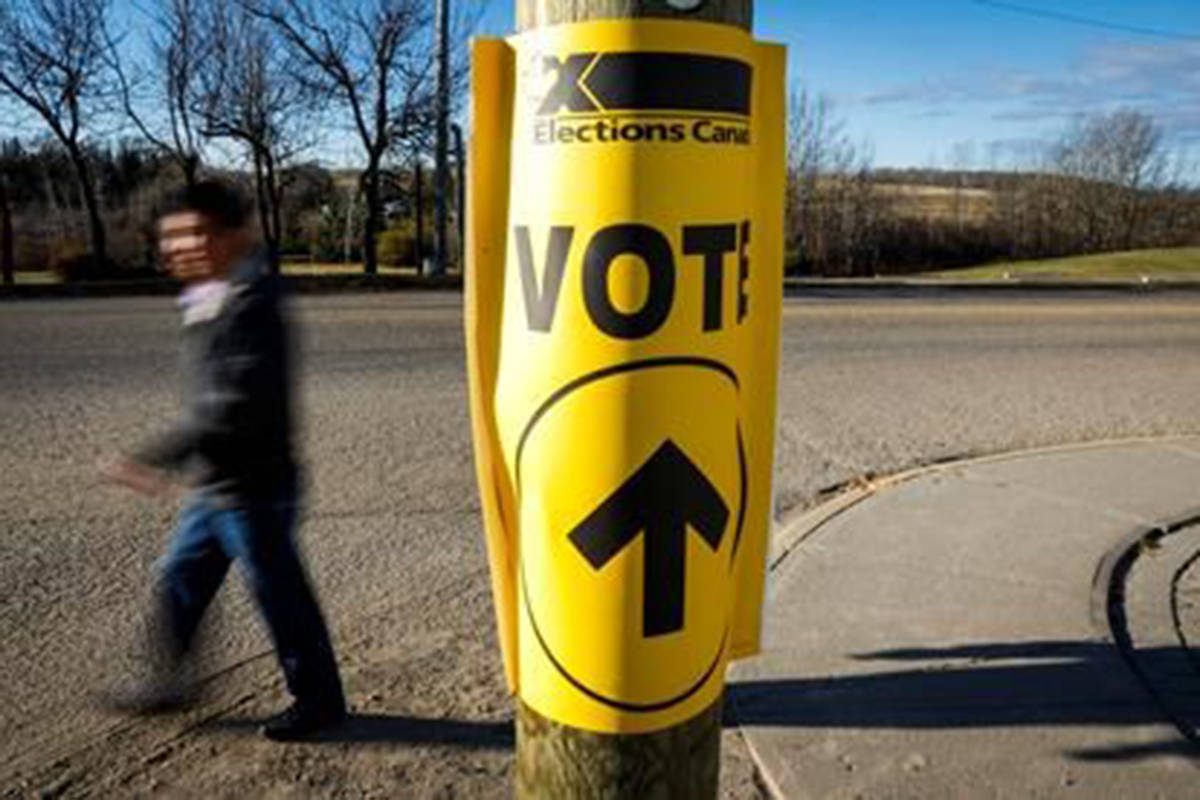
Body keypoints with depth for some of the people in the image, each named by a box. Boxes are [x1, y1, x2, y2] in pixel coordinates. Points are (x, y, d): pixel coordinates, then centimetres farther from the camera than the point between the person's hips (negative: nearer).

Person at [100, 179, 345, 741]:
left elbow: (234, 408, -28)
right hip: (213, 486, 10)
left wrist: (153, 458, -25)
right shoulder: (210, 303, 10)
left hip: (251, 489, -10)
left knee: (279, 593, 4)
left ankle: (319, 699, 22)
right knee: (180, 580, 20)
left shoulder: (248, 306, -21)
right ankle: (169, 682, 40)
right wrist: (164, 462, 23)